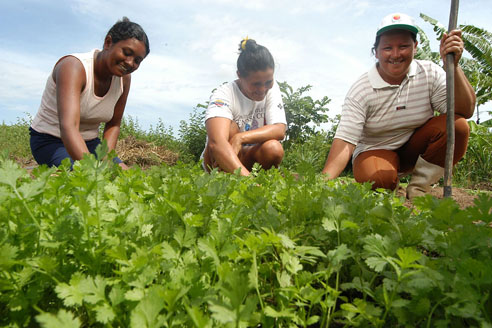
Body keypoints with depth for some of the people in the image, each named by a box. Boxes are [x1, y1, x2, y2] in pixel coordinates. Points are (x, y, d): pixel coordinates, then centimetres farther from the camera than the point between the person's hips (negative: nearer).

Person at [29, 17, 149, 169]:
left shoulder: (124, 78, -6)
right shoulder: (73, 66, -26)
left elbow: (113, 125, 3)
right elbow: (68, 127, -41)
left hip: (89, 143, 5)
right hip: (50, 141, -5)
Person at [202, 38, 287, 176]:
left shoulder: (271, 88, -8)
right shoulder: (224, 94, -24)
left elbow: (280, 130, -21)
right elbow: (216, 142, -43)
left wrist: (241, 138, -38)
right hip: (218, 159, -3)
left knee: (274, 148, -29)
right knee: (230, 128, -33)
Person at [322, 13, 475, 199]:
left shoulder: (429, 73, -8)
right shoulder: (360, 91, -18)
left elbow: (465, 111, -17)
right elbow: (345, 142, -26)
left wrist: (453, 66, -29)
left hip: (416, 147, 4)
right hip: (375, 150, -3)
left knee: (457, 125, -23)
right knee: (377, 180, -36)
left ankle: (418, 188, -8)